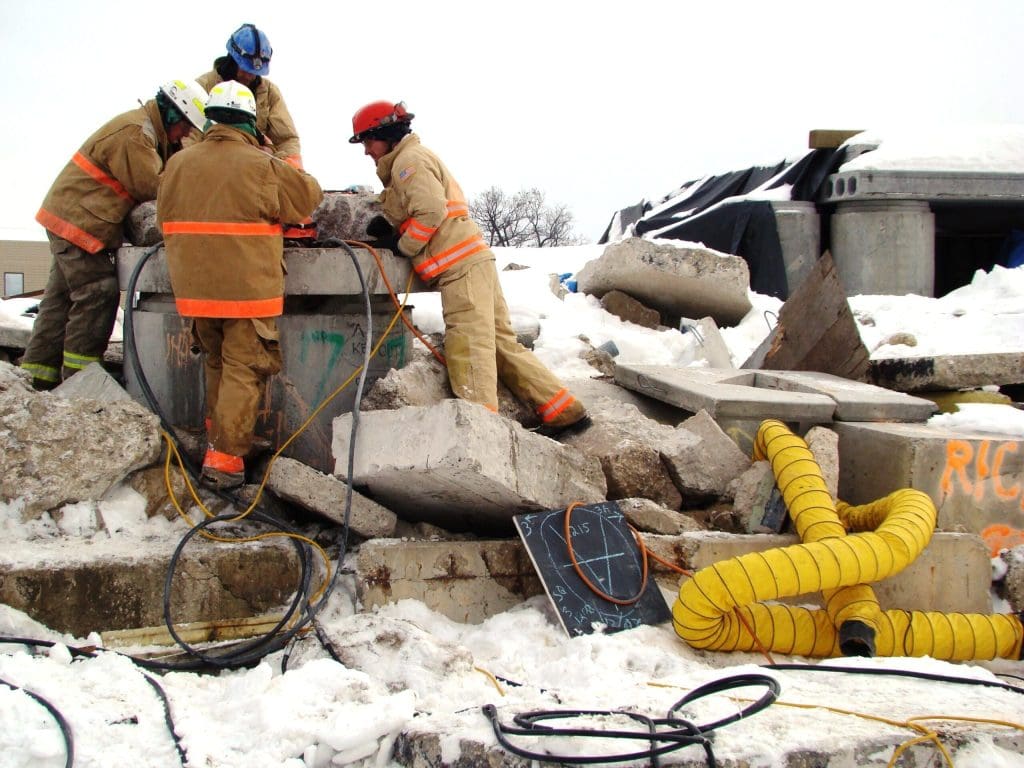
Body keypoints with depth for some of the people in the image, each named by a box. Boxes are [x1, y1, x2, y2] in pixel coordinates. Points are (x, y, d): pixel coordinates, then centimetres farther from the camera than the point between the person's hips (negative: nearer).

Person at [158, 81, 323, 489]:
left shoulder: (178, 163, 2)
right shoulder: (262, 166, -11)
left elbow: (164, 219, 13)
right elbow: (311, 195, 3)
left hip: (193, 288, 5)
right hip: (249, 288, -5)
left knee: (216, 363, 23)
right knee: (243, 370, 2)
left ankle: (216, 436, 33)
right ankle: (224, 457, -1)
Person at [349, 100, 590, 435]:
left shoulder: (409, 160, -4)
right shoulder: (415, 158, 28)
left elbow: (432, 210, -17)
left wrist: (403, 246, -5)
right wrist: (390, 225, 9)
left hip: (461, 266, -10)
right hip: (472, 259, 10)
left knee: (469, 349, -17)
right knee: (502, 343, 10)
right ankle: (565, 410, 12)